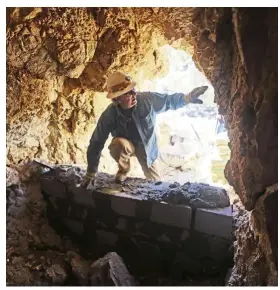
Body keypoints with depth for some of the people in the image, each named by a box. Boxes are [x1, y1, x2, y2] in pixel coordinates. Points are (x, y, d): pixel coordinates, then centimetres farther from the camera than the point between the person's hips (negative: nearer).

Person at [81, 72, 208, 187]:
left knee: (156, 182, 9)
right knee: (118, 144, -39)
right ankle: (123, 171, -6)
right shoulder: (108, 115, -29)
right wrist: (91, 173, -20)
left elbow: (170, 101, -11)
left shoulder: (147, 99, -28)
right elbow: (96, 143, -23)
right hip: (126, 144, -2)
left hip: (147, 146, 2)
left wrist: (187, 97, -31)